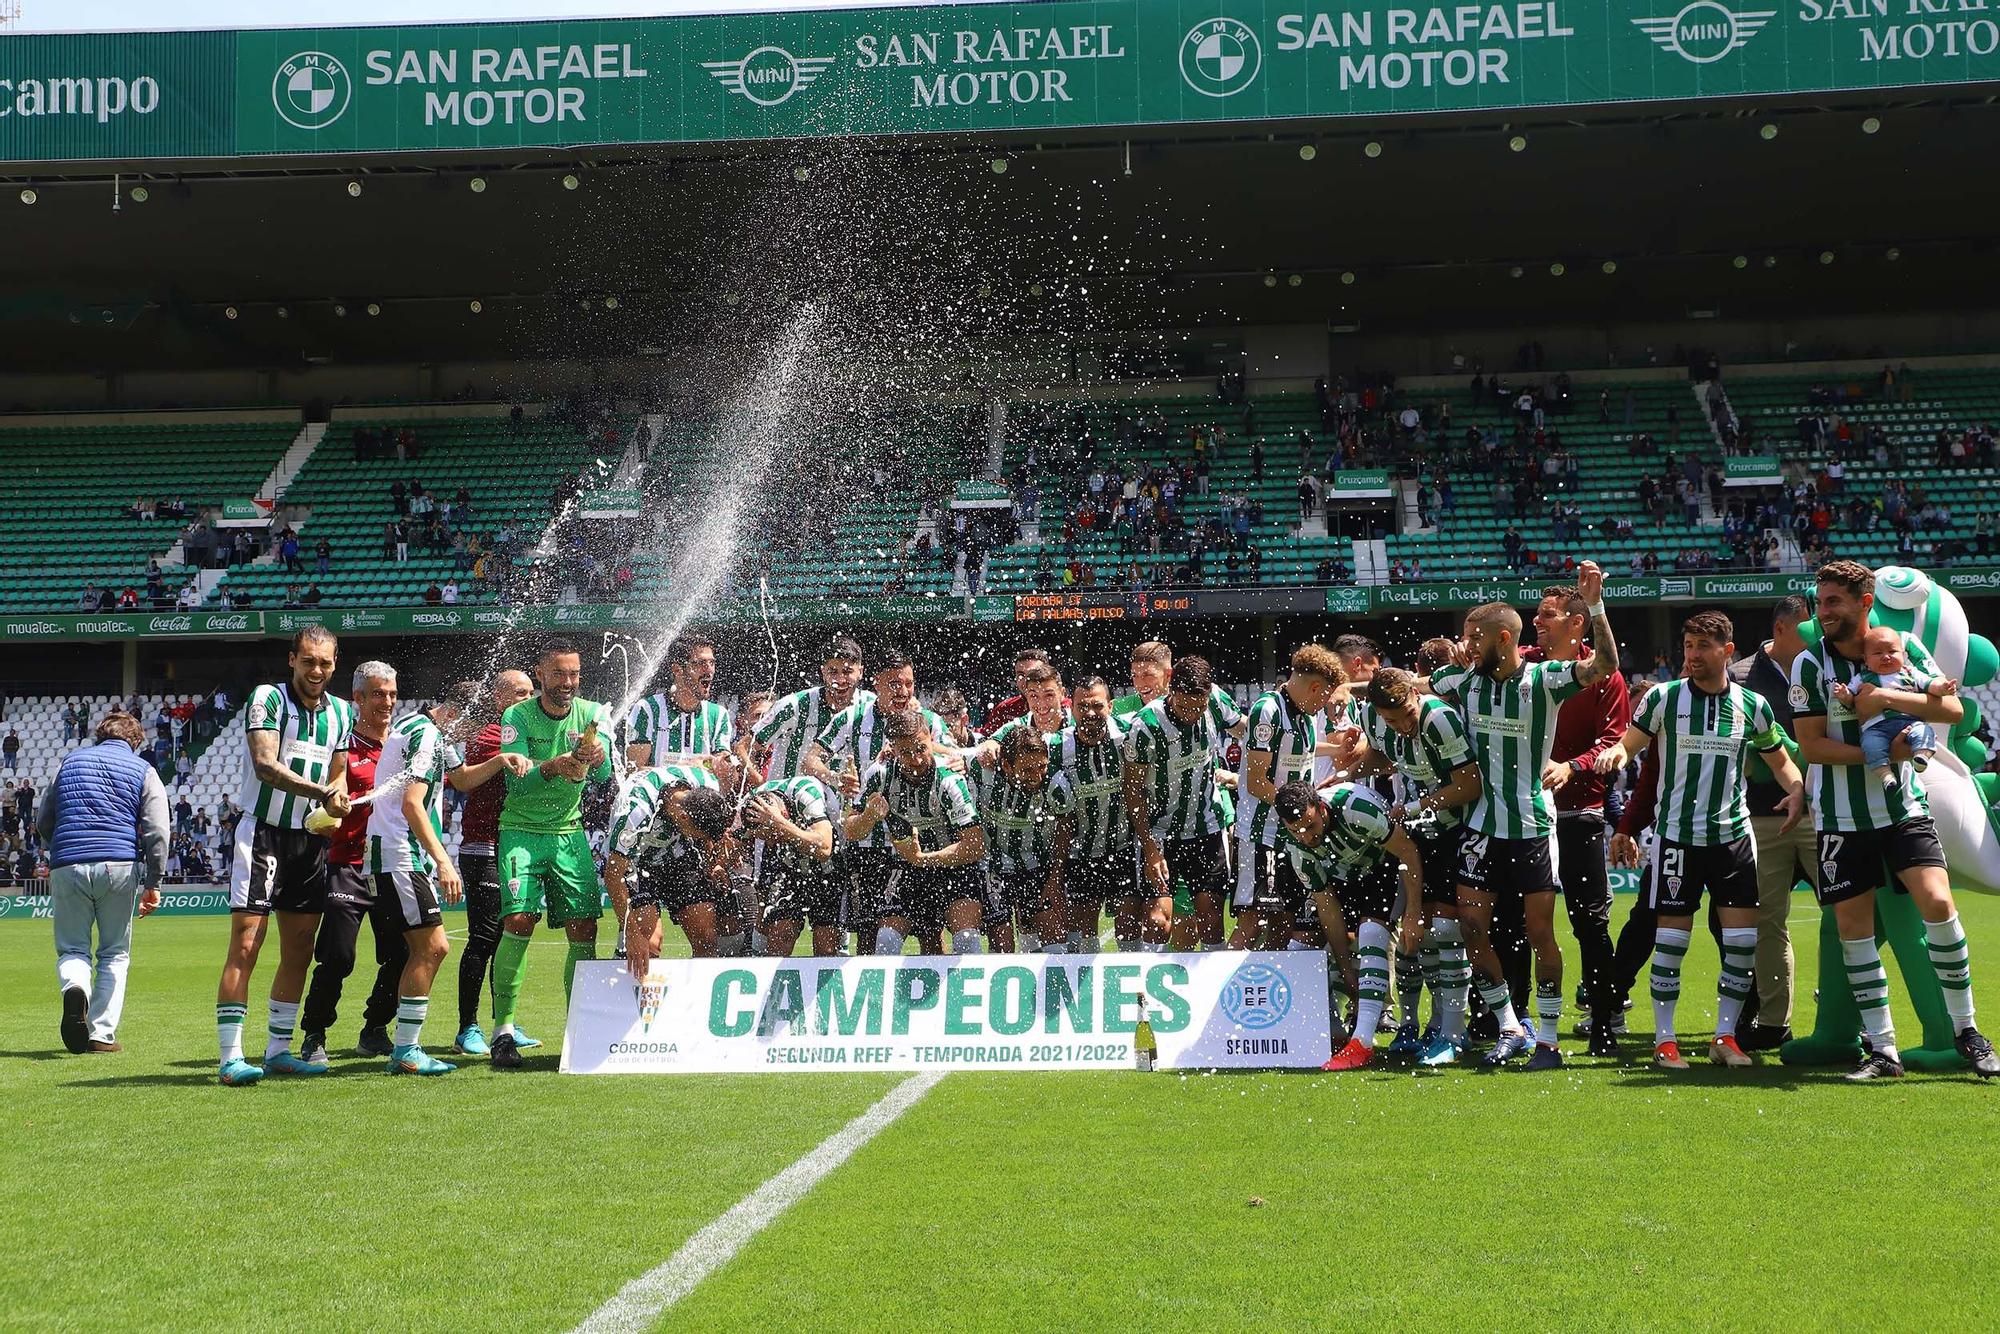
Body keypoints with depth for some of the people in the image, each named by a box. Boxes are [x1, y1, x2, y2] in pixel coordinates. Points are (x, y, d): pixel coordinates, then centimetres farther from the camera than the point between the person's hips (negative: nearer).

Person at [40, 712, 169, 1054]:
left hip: (67, 868, 1)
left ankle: (75, 988, -22)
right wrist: (153, 883, 3)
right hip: (120, 867, -1)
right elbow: (157, 831, -1)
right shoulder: (142, 770, 10)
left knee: (71, 948, 11)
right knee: (115, 953, 11)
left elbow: (43, 824, 21)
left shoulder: (70, 761, 17)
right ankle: (102, 1034, 3)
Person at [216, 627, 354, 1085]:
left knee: (299, 952, 9)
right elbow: (266, 765, -21)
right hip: (262, 833, -6)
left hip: (311, 839, 6)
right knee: (245, 947, -10)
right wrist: (322, 793, -33)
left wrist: (337, 798, -6)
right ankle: (231, 1058, -8)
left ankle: (278, 1049, 19)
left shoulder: (342, 712, 11)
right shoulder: (267, 698, -8)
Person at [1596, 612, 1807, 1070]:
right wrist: (1614, 754, -25)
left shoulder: (1752, 705, 3)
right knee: (1671, 938, -2)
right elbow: (1627, 744, -2)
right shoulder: (1663, 697, -3)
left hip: (1733, 834, 2)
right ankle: (1664, 1038, 9)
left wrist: (1797, 790, -5)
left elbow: (1780, 760, 14)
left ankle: (1725, 1036, 14)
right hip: (1676, 834, -2)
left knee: (1743, 938, 0)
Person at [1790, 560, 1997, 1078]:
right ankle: (1882, 1049, 11)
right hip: (1841, 816, 0)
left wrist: (1888, 697, -22)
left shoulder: (1905, 647, 0)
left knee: (1938, 902, -14)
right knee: (1852, 926, 0)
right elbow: (1810, 745, -9)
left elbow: (1952, 708, -9)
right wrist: (1880, 752, -17)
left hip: (1904, 806, 0)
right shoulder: (1810, 663, -6)